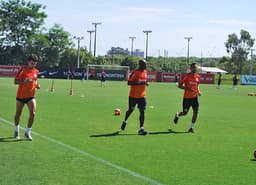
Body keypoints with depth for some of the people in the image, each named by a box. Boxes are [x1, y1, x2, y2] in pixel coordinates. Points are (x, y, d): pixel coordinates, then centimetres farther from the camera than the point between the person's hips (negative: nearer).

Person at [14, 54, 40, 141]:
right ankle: (17, 130, 35)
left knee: (33, 113, -13)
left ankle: (27, 132, -1)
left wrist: (37, 85, -1)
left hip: (31, 96, 3)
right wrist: (25, 81, -31)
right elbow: (15, 81, -15)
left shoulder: (36, 71, 4)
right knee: (18, 114, 10)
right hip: (21, 95, -3)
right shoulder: (23, 70, -12)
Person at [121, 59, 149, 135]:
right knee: (131, 110, 9)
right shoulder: (135, 72, -12)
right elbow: (129, 83, -17)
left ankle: (141, 129, -6)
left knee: (142, 111, -6)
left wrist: (146, 83, 2)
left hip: (142, 96, 5)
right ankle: (125, 121, 38)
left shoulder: (145, 72, 9)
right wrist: (139, 83, -26)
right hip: (133, 95, -5)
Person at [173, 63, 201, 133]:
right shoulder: (187, 76, -12)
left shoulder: (198, 76, 5)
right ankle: (177, 115, 41)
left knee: (196, 112, -9)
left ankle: (191, 127, 1)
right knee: (184, 113, 5)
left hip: (195, 97, 4)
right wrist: (188, 88, -25)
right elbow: (179, 85, -12)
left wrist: (198, 91, 5)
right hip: (187, 97, -4)